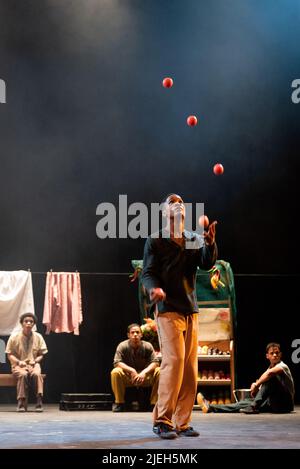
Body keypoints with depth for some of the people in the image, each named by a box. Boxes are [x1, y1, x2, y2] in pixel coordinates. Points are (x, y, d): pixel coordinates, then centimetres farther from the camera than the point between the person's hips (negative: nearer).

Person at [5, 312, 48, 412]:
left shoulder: (38, 337, 4)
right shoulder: (14, 337, -1)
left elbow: (41, 354, 9)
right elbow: (10, 354, 2)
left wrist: (35, 360, -12)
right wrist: (19, 362, -15)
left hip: (33, 364, 1)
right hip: (18, 365, -1)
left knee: (37, 374, -35)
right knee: (23, 374, -37)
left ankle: (39, 402, -37)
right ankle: (21, 403, -34)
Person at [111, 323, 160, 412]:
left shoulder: (147, 346, -7)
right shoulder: (122, 346, -9)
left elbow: (155, 362, -13)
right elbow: (117, 363, -17)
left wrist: (144, 372, -31)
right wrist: (131, 370, -31)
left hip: (145, 378, 1)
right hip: (127, 378, -1)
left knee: (159, 372, -26)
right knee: (115, 372, -32)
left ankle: (154, 403, -15)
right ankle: (119, 403, -16)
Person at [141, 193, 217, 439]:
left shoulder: (195, 240, 14)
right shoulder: (155, 241, 4)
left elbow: (207, 264, -1)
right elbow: (147, 272, -2)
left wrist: (210, 243, -20)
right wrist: (154, 288, -24)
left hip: (191, 310, 5)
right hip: (168, 309, -5)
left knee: (190, 368, 4)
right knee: (173, 361, -17)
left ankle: (182, 422, 10)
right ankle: (162, 420, -12)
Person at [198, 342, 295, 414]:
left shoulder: (282, 366, -11)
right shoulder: (270, 369, 16)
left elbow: (269, 373, -35)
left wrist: (256, 385, -26)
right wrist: (255, 388, -12)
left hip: (286, 403, -7)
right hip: (275, 404, 7)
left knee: (271, 377, -27)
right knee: (246, 402, -4)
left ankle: (254, 406, -29)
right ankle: (211, 407, -9)